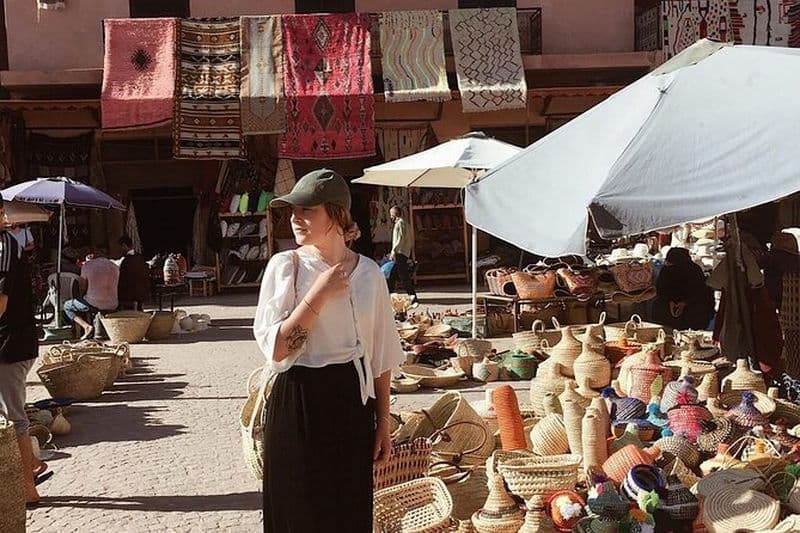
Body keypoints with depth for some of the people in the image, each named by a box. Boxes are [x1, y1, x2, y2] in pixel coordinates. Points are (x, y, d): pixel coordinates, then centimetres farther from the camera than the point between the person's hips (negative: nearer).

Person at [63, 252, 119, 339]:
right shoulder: (115, 267, 6)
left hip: (93, 304, -5)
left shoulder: (87, 266, -6)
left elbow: (83, 288, 1)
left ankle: (87, 326, 0)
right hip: (112, 306, 5)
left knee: (67, 306, 21)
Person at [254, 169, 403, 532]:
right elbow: (275, 348, -14)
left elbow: (381, 356, 7)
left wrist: (383, 423, 7)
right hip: (297, 405, -2)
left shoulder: (368, 272, 2)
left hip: (351, 403, 3)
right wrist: (319, 293, -17)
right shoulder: (284, 266, -6)